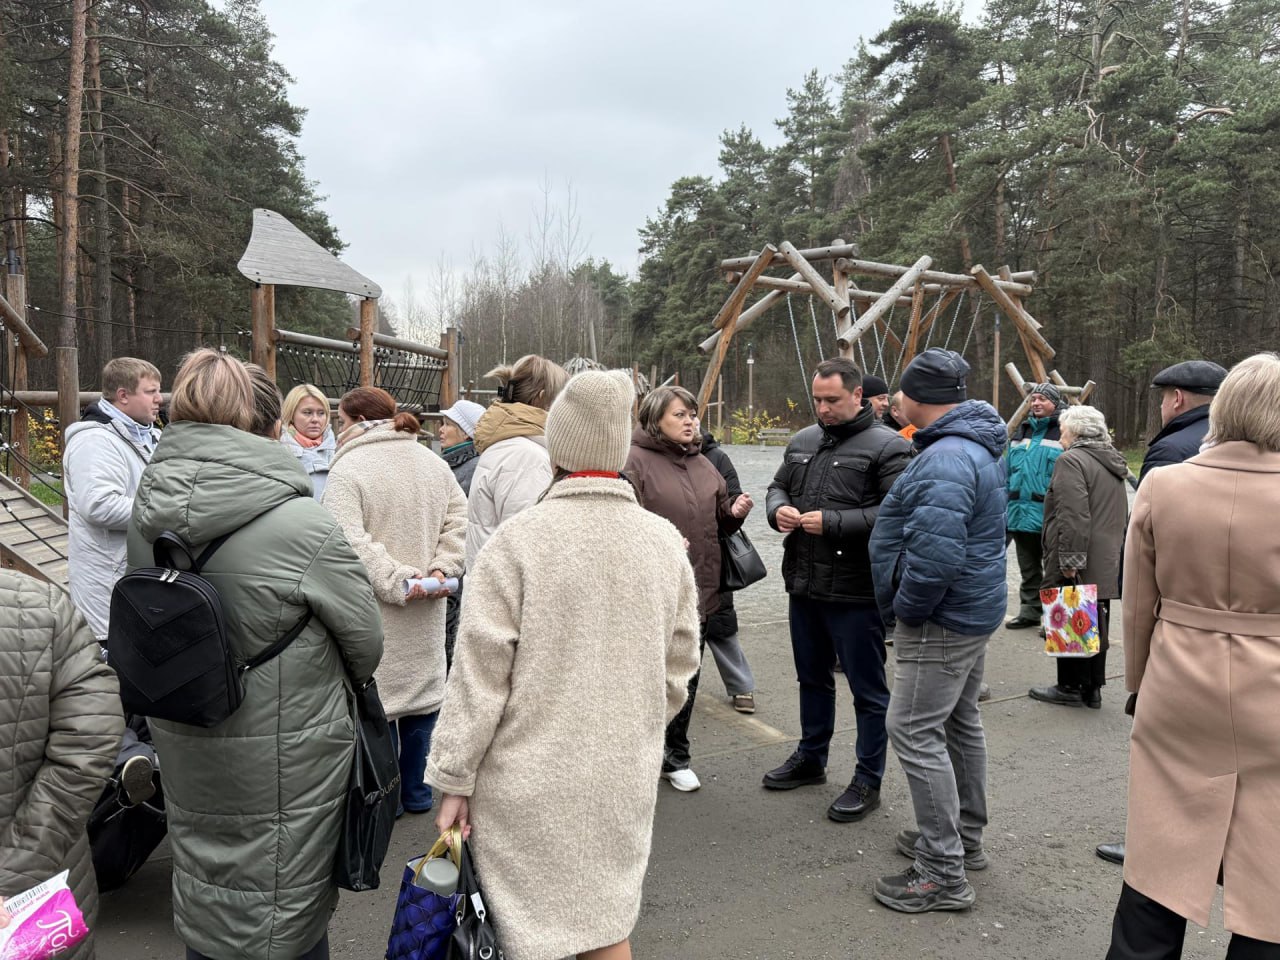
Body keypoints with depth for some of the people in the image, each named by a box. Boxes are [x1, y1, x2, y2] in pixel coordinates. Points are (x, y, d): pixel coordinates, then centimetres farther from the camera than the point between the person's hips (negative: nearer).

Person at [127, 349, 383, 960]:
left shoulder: (145, 516, -6)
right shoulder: (299, 524, -24)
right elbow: (365, 639, -13)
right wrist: (341, 688, 8)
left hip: (184, 753, 6)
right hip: (285, 763, -5)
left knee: (201, 907, 25)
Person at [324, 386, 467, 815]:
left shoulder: (348, 469, -13)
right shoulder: (434, 462, 6)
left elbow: (350, 542, -23)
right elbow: (458, 522, 3)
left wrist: (396, 582, -20)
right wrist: (439, 570, -4)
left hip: (375, 610, -5)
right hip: (427, 611, 6)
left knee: (376, 699, 6)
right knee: (422, 692, 15)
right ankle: (417, 791, 28)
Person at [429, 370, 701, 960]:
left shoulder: (517, 540, -15)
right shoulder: (664, 542, -2)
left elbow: (479, 674, -14)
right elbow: (678, 667, 6)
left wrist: (453, 780, -4)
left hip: (530, 779, -4)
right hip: (624, 778, 4)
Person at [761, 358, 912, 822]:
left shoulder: (886, 446, -12)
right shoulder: (803, 441, 11)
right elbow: (778, 486, 20)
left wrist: (834, 522, -24)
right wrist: (779, 509, -3)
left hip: (855, 592, -7)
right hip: (803, 586, 8)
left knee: (868, 689, 6)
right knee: (812, 677, 22)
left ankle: (868, 781, 20)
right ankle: (810, 758, 40)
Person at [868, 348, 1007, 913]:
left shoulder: (944, 460, -25)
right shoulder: (980, 447, 11)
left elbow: (935, 557, -33)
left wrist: (904, 608, -16)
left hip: (940, 621, -11)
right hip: (975, 611, 11)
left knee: (916, 733, -6)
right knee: (961, 724, 20)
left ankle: (943, 876, 1)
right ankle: (964, 839, 36)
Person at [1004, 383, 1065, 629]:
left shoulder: (1064, 434, -7)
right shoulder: (1021, 432, 14)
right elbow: (1008, 473, 18)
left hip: (1049, 516, -7)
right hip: (1021, 514, 7)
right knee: (1028, 569, 17)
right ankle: (1029, 610, 27)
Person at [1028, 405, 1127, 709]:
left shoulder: (1071, 460, -13)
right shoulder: (1113, 462, 17)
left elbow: (1073, 516, -22)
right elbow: (1122, 516, 22)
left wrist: (1070, 560, -21)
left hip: (1076, 568, -9)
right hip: (1106, 564, 9)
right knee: (1096, 626, 14)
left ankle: (1071, 687, 9)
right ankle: (1093, 688, 21)